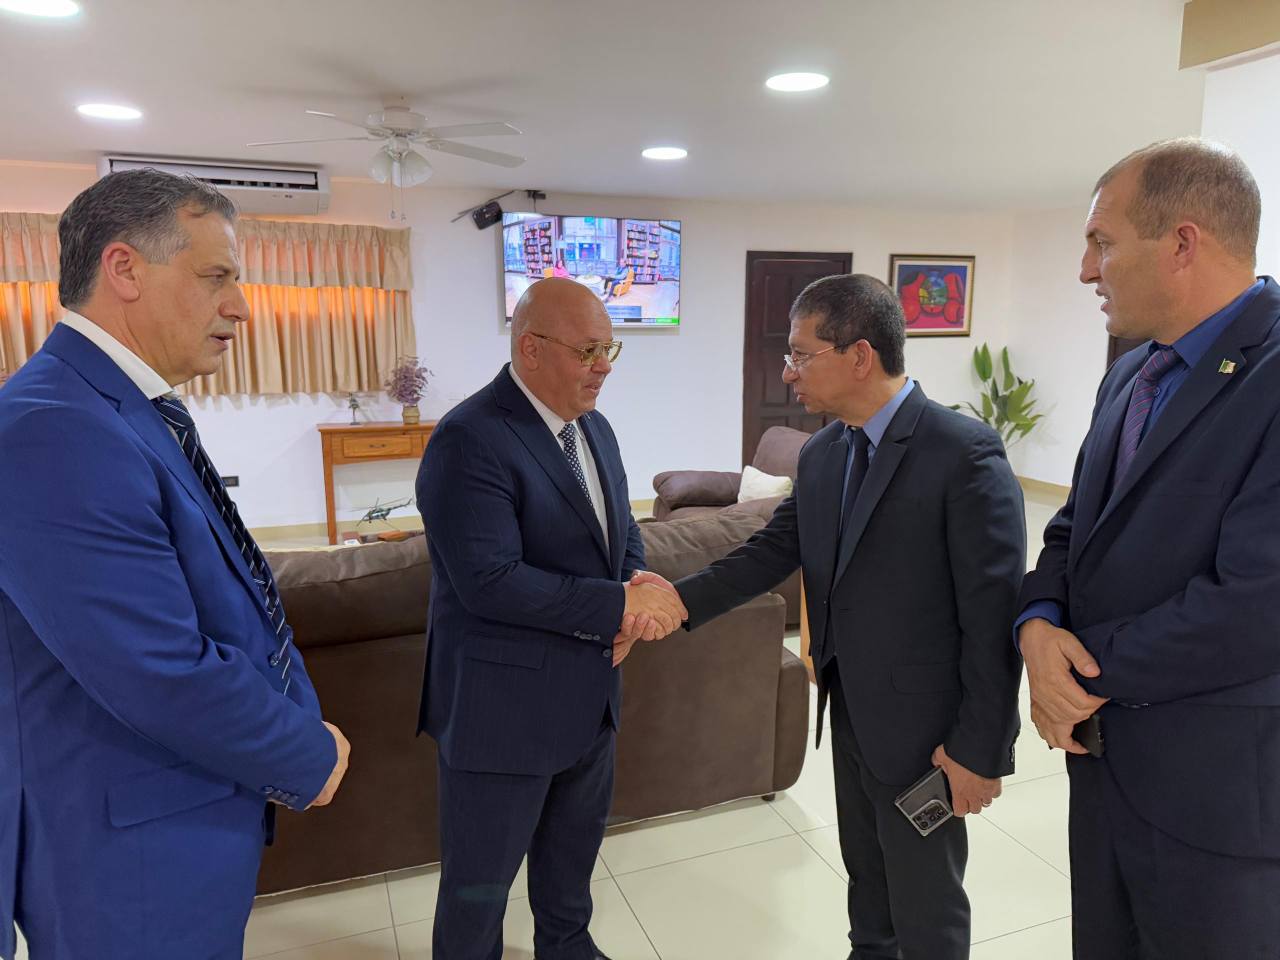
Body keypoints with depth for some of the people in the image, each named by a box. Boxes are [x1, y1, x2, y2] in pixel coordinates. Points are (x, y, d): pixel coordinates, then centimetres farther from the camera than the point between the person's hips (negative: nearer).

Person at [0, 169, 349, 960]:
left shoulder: (140, 412, 5)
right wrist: (312, 760, -13)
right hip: (131, 861, -9)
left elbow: (225, 598, 10)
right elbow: (168, 678, -30)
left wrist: (300, 731, 0)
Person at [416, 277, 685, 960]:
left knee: (575, 844, 28)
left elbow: (622, 532, 13)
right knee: (481, 880, 13)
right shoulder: (469, 440, -22)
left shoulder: (594, 428, 5)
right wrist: (618, 605, -24)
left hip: (589, 692, 8)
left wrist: (638, 593, -9)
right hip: (502, 703, -8)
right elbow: (489, 580, -28)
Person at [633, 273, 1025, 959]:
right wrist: (681, 599, -11)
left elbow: (993, 614, -20)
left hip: (921, 723, -7)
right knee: (865, 871, 27)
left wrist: (981, 749, -18)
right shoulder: (821, 454, 2)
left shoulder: (966, 454, -21)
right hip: (847, 708, 7)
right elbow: (773, 550, 2)